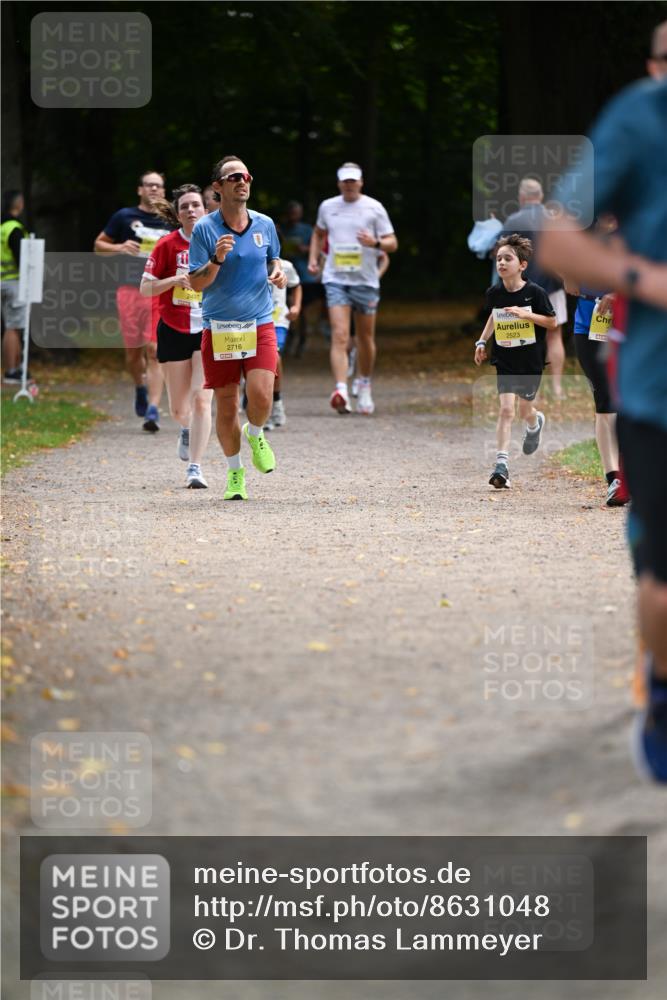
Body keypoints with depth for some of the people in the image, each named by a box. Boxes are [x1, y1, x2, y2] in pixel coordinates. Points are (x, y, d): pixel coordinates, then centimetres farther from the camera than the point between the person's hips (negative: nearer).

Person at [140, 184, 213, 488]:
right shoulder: (168, 245, -6)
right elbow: (145, 288, -4)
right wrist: (174, 280, -19)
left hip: (208, 330, 0)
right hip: (174, 331, 0)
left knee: (201, 400, -14)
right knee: (179, 409, 9)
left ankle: (194, 467, -10)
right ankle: (188, 430, 45)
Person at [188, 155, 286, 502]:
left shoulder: (265, 225, 5)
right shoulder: (204, 229, -4)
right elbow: (195, 283, -6)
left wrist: (277, 272, 0)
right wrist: (216, 260, -23)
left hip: (259, 325, 1)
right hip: (218, 328, -1)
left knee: (261, 395, -17)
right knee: (226, 406, 2)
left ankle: (255, 435, 17)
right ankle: (235, 472, 21)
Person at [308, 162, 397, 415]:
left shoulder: (374, 208, 0)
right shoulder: (327, 207, 8)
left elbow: (392, 243, 1)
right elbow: (318, 233, 27)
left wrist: (375, 243, -20)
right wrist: (313, 258, 13)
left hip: (365, 281, 0)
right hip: (335, 279, 0)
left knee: (366, 338, 11)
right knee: (339, 336, -16)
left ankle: (364, 387, 33)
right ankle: (341, 391, -28)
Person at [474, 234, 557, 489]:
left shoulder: (534, 293, -13)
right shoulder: (494, 293, -3)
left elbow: (552, 322, -8)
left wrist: (526, 314, -21)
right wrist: (482, 341, 11)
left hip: (531, 361, -1)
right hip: (505, 360, 1)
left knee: (525, 411, 12)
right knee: (506, 409, -13)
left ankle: (535, 423, 51)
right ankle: (502, 464, -15)